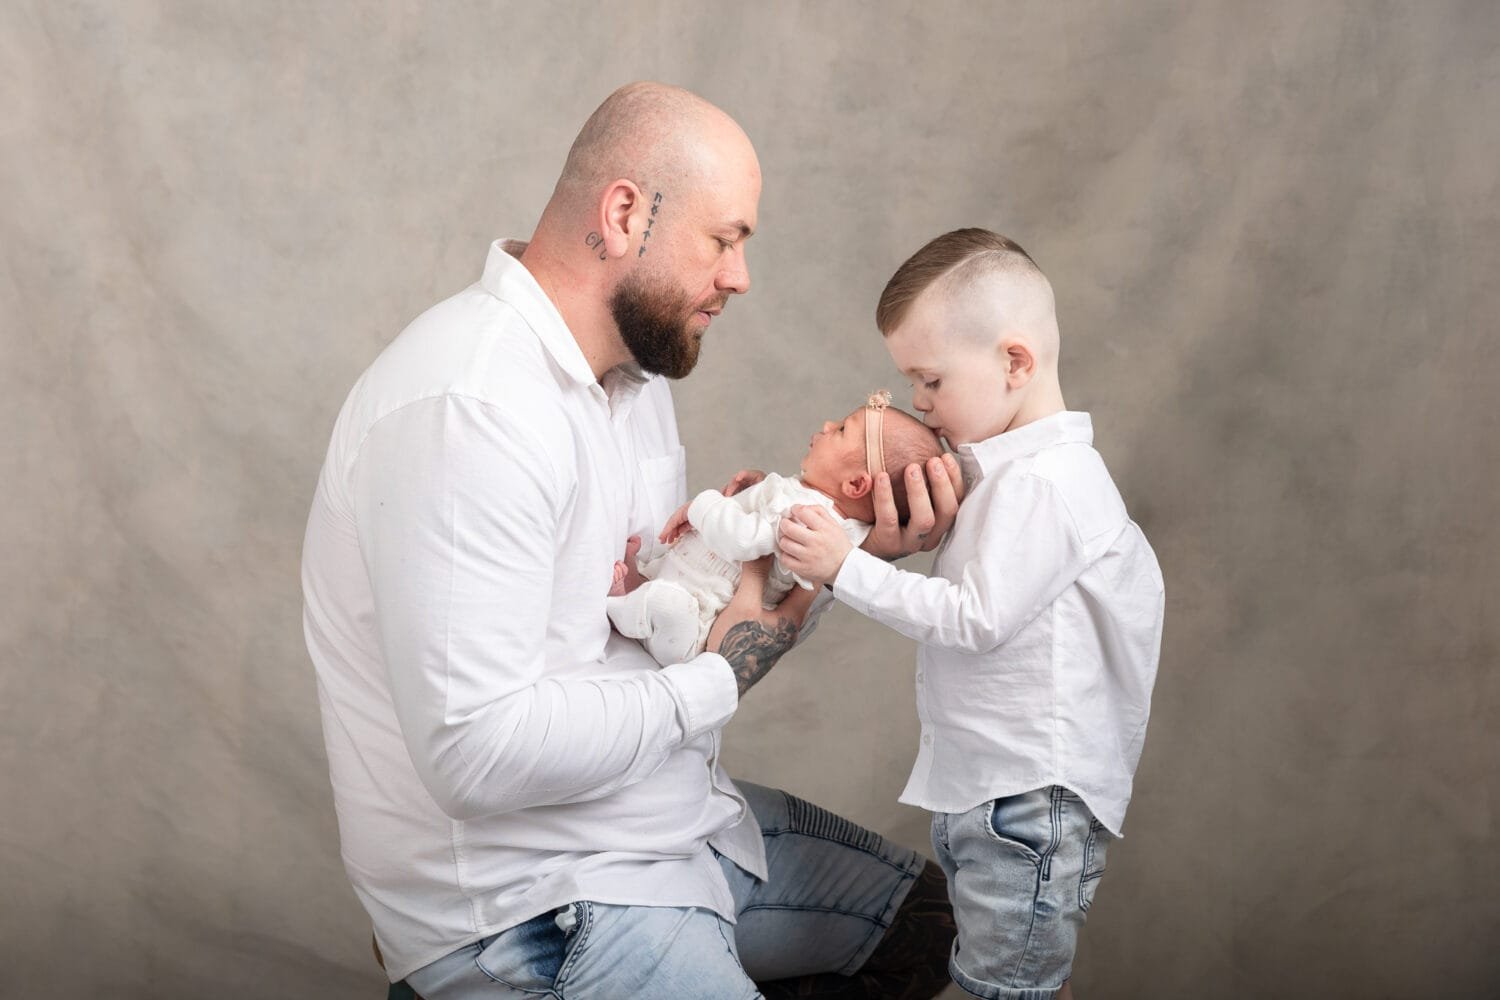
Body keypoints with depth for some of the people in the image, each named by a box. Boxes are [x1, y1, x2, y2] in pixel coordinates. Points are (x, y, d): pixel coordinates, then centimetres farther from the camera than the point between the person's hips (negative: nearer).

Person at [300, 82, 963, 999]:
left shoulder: (632, 369, 8)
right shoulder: (469, 409, -26)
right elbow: (477, 751, -31)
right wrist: (720, 680, -19)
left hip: (677, 815, 10)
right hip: (524, 896, -10)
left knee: (930, 922, 18)